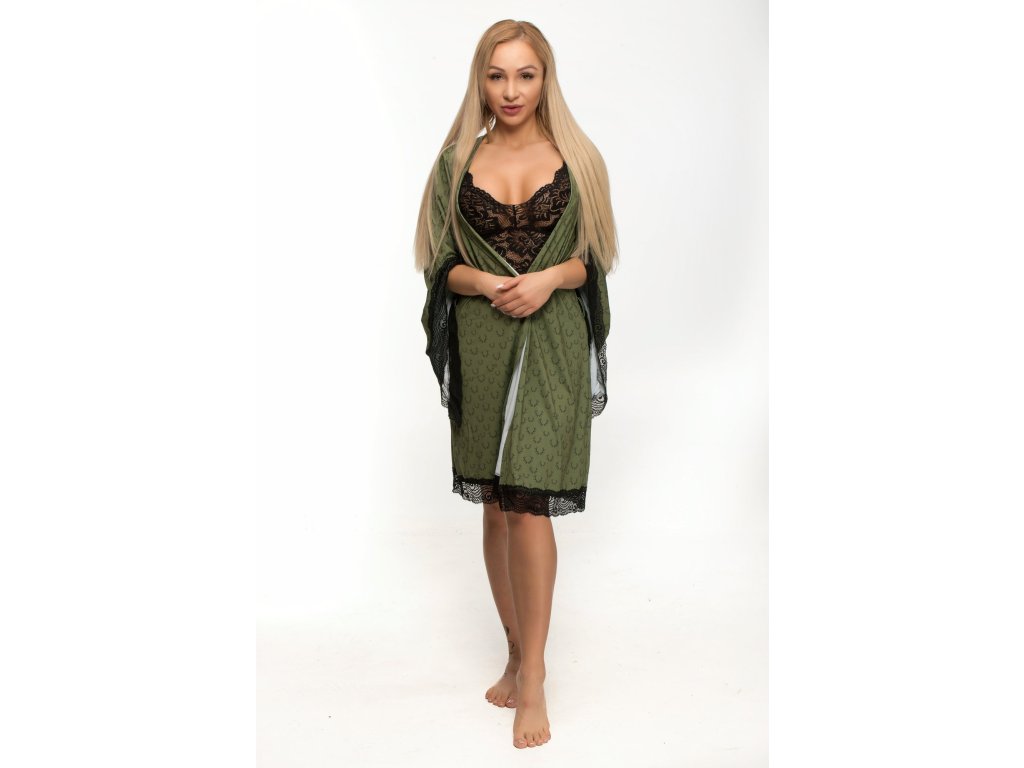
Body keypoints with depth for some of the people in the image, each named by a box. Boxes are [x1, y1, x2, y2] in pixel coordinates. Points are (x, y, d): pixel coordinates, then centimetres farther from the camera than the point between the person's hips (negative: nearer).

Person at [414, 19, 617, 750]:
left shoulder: (575, 159, 4)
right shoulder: (459, 160, 7)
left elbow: (593, 256, 6)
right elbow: (440, 261, 7)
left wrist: (549, 279, -14)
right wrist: (482, 282, -13)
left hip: (551, 342, -2)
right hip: (481, 343, 3)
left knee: (528, 503, -10)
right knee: (496, 505, 9)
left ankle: (533, 675, 3)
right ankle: (518, 652, 25)